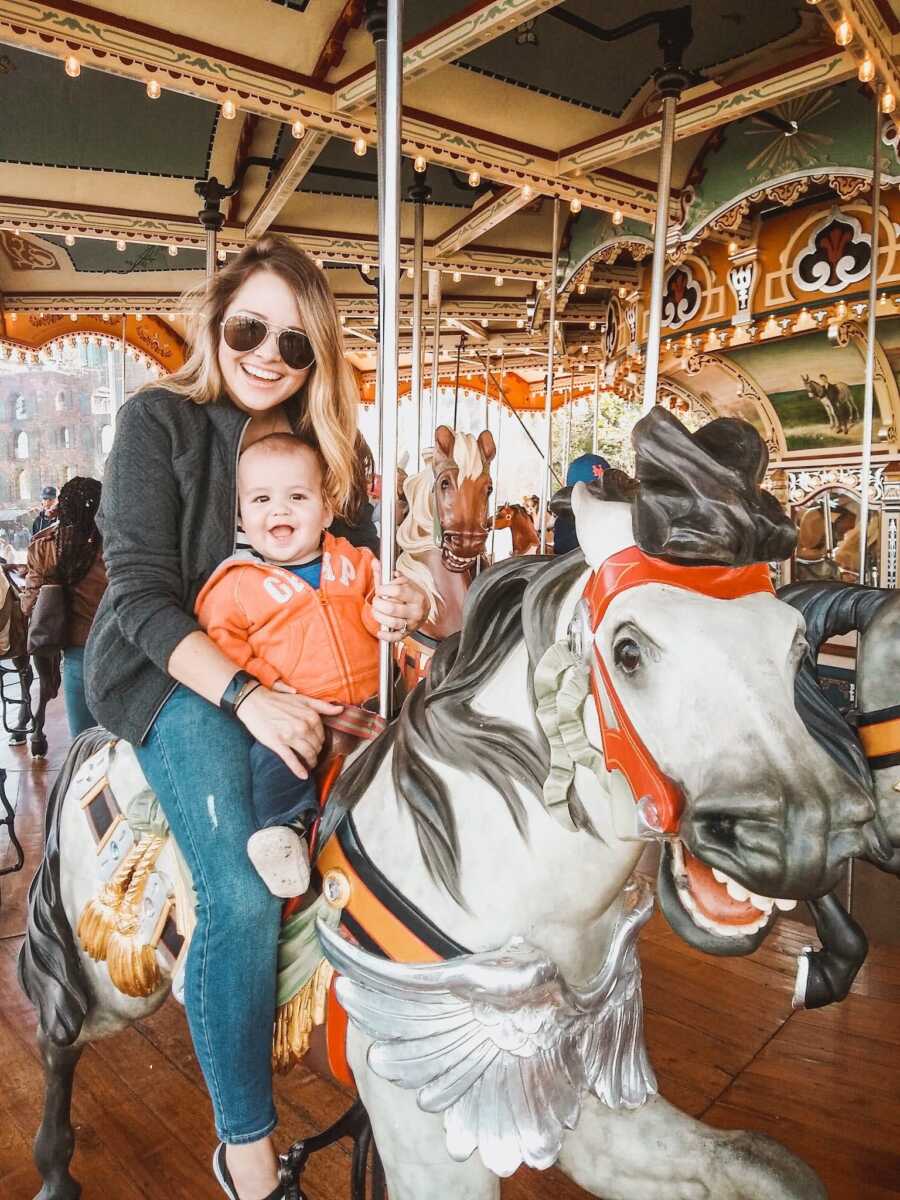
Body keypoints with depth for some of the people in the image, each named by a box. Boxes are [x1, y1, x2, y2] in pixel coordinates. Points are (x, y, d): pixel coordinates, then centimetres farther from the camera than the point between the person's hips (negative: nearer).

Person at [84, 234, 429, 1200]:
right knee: (245, 895, -21)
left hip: (286, 675, 5)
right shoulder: (157, 422, -6)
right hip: (171, 673, -5)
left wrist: (391, 604, -16)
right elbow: (141, 590, -14)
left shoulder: (330, 442, 6)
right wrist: (245, 696, -26)